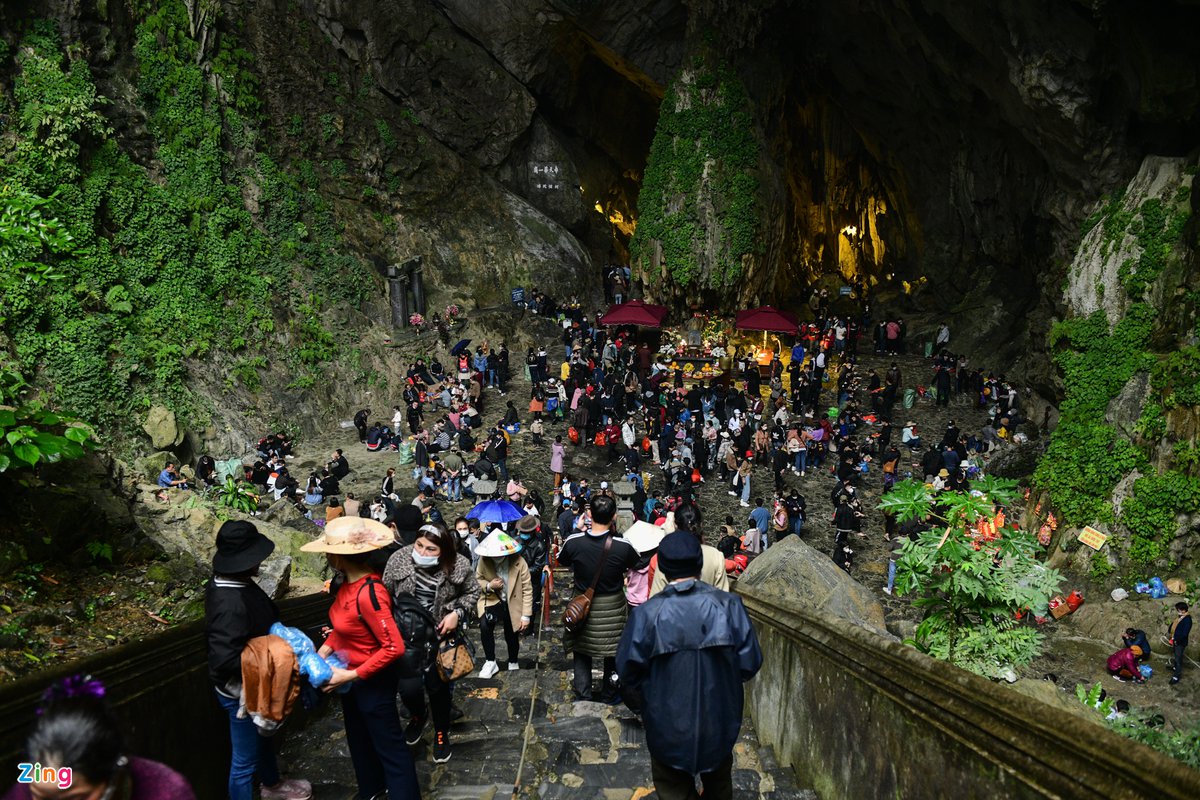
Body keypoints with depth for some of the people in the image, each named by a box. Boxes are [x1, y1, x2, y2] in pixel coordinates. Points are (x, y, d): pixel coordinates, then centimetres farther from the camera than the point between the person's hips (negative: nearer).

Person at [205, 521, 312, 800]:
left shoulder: (234, 582, -5)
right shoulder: (231, 603, -36)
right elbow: (225, 660, -36)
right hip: (242, 691, -10)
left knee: (264, 737, 32)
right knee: (245, 758, 10)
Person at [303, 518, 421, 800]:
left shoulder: (369, 593, -33)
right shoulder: (349, 582, -6)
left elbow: (394, 647, -32)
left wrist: (352, 675, -26)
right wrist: (325, 648, -3)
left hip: (373, 681, -10)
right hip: (351, 677, 10)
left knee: (388, 744, 8)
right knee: (359, 737, 28)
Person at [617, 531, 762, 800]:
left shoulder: (647, 614, -20)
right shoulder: (729, 605, -17)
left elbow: (628, 669, -12)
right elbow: (750, 663, -11)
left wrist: (639, 702, 8)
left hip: (668, 726, -2)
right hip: (719, 724, 2)